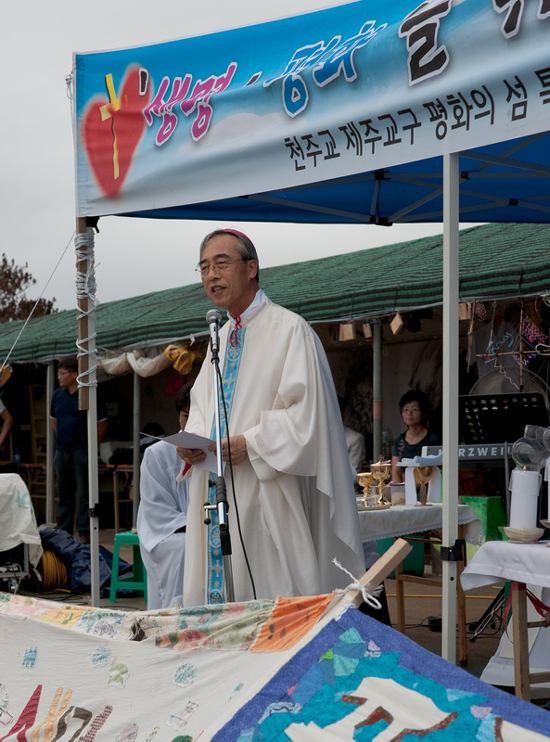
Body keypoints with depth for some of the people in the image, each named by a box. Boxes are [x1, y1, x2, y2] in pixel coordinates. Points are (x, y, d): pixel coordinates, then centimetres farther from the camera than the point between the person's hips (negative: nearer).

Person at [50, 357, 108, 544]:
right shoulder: (57, 395, 9)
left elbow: (102, 424, -1)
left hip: (82, 451, -6)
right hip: (61, 451, 6)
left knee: (84, 493, -5)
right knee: (64, 493, 12)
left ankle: (85, 532, -1)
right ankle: (63, 531, 19)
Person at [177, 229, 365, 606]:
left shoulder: (290, 329, -6)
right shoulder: (222, 338, 18)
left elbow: (307, 411, -14)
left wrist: (251, 443, -21)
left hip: (265, 496, -7)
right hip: (216, 495, 7)